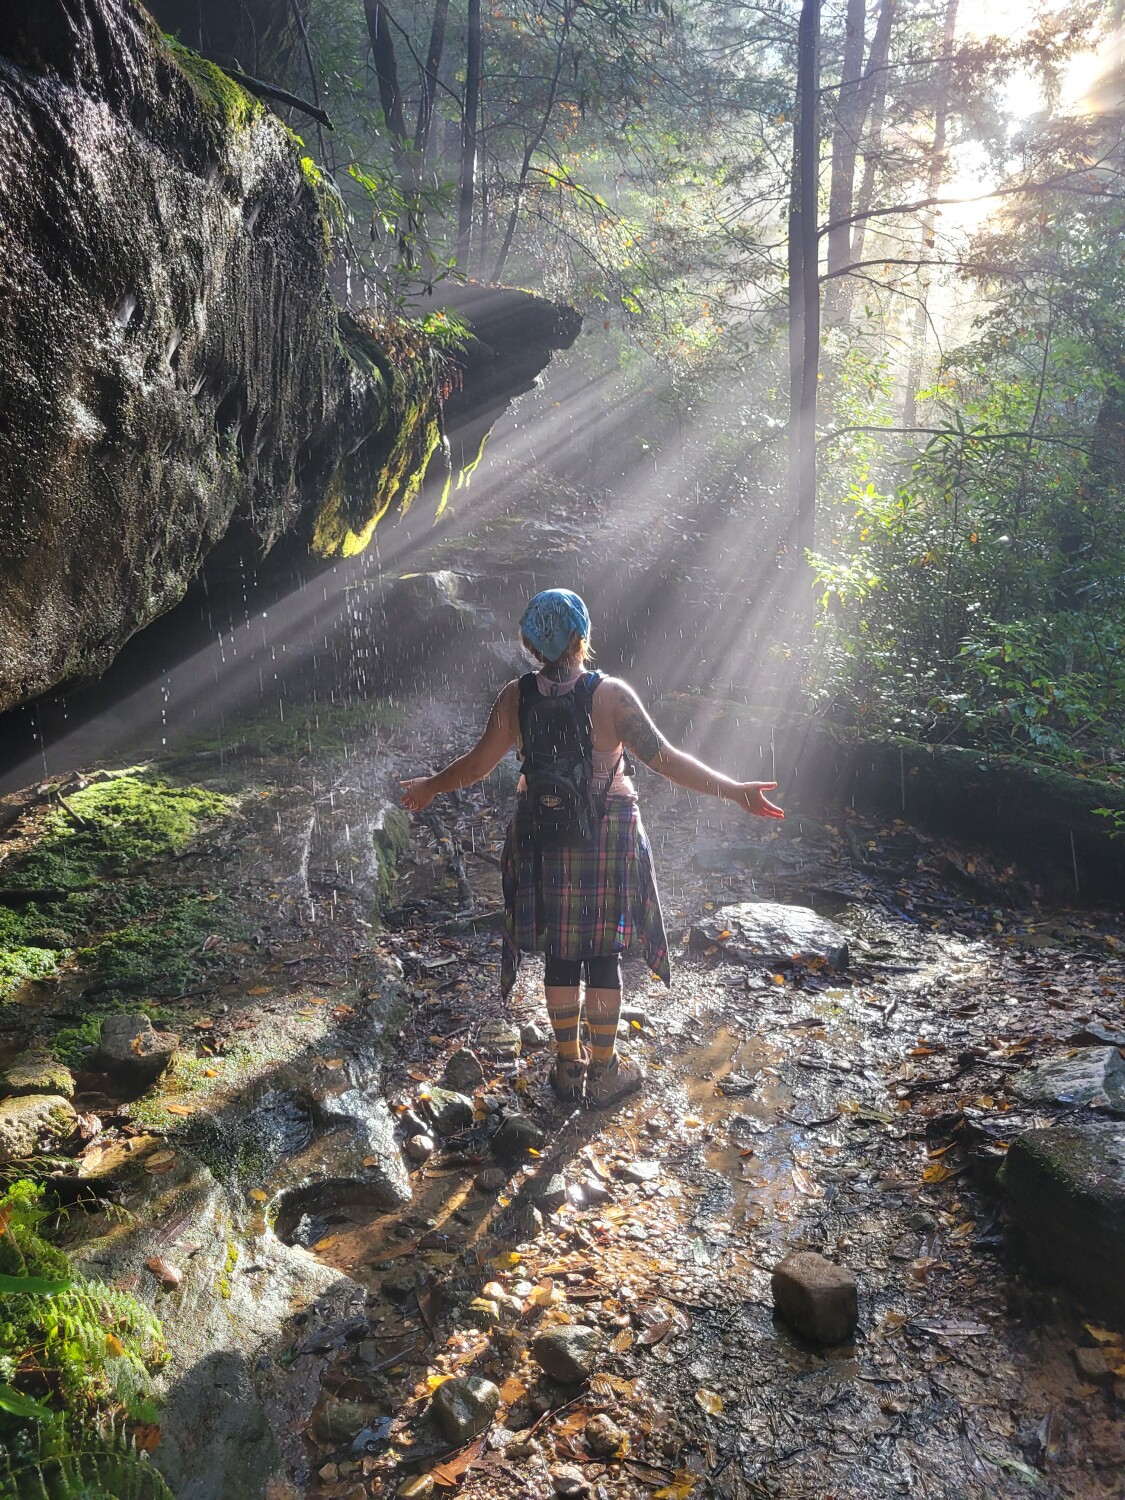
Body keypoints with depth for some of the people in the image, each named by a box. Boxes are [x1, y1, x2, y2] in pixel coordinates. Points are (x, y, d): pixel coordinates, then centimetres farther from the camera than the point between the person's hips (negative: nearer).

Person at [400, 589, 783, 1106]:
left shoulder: (515, 696, -5)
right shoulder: (611, 694, -13)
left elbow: (478, 763, 3)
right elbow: (664, 758, -16)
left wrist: (430, 786, 21)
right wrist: (733, 790, -10)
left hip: (541, 839, 3)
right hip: (606, 839, -3)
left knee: (560, 951, 14)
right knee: (603, 953, 9)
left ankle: (568, 1064, 27)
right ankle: (604, 1069, 21)